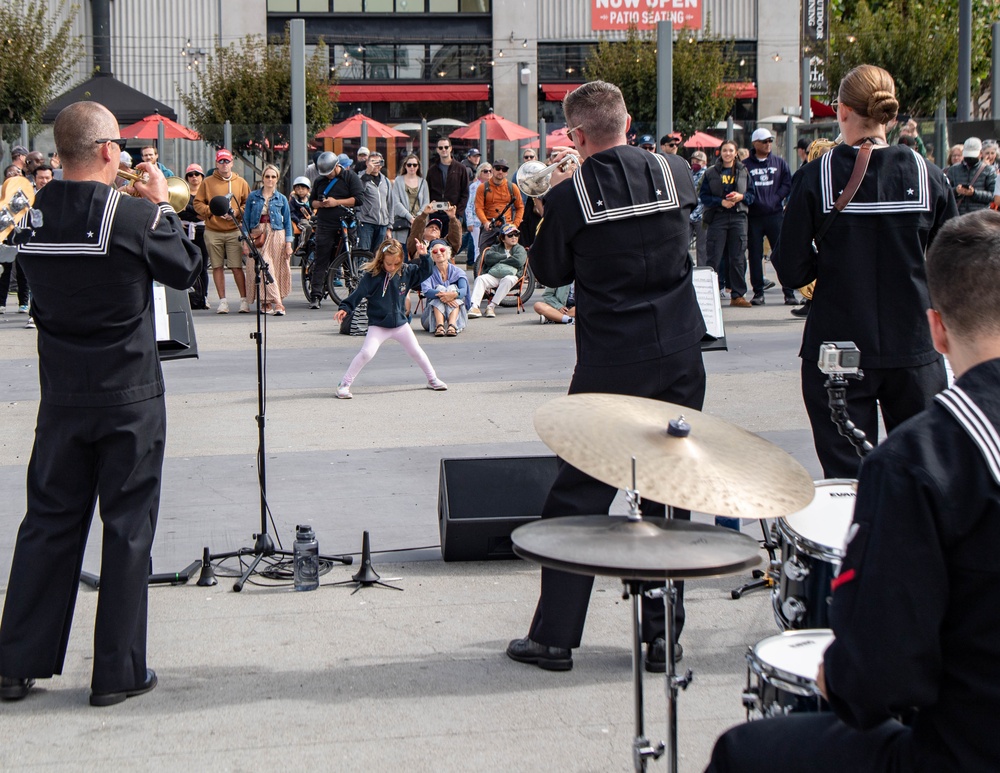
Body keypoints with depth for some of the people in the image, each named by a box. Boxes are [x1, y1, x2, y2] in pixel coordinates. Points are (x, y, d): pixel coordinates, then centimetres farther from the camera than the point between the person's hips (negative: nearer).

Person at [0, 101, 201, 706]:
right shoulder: (135, 215, -16)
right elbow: (186, 271, -2)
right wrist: (162, 206, 9)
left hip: (62, 399, 4)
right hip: (130, 398, -4)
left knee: (49, 522, 13)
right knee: (128, 528, 6)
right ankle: (119, 672, 11)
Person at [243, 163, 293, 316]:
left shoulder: (281, 199, 7)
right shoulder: (253, 197, 6)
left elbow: (287, 222, 9)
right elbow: (246, 219, 7)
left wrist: (288, 243, 3)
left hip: (276, 236, 1)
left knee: (276, 270, -3)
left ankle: (267, 302, 7)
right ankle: (277, 304, -16)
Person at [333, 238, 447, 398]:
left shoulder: (406, 271, -4)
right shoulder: (372, 276, -17)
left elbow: (424, 272, 4)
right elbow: (357, 295, -15)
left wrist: (424, 256, -11)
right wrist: (344, 309, -25)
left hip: (400, 323, 5)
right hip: (378, 325, -4)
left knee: (416, 351, 16)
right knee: (366, 353, -19)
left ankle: (432, 379, 36)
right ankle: (344, 385, -10)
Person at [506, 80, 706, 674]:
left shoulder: (570, 195, -9)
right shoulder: (674, 172, 0)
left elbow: (551, 272, 5)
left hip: (609, 364, -3)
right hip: (679, 356, 3)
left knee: (578, 496, 6)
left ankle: (554, 636, 10)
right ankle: (663, 635, 14)